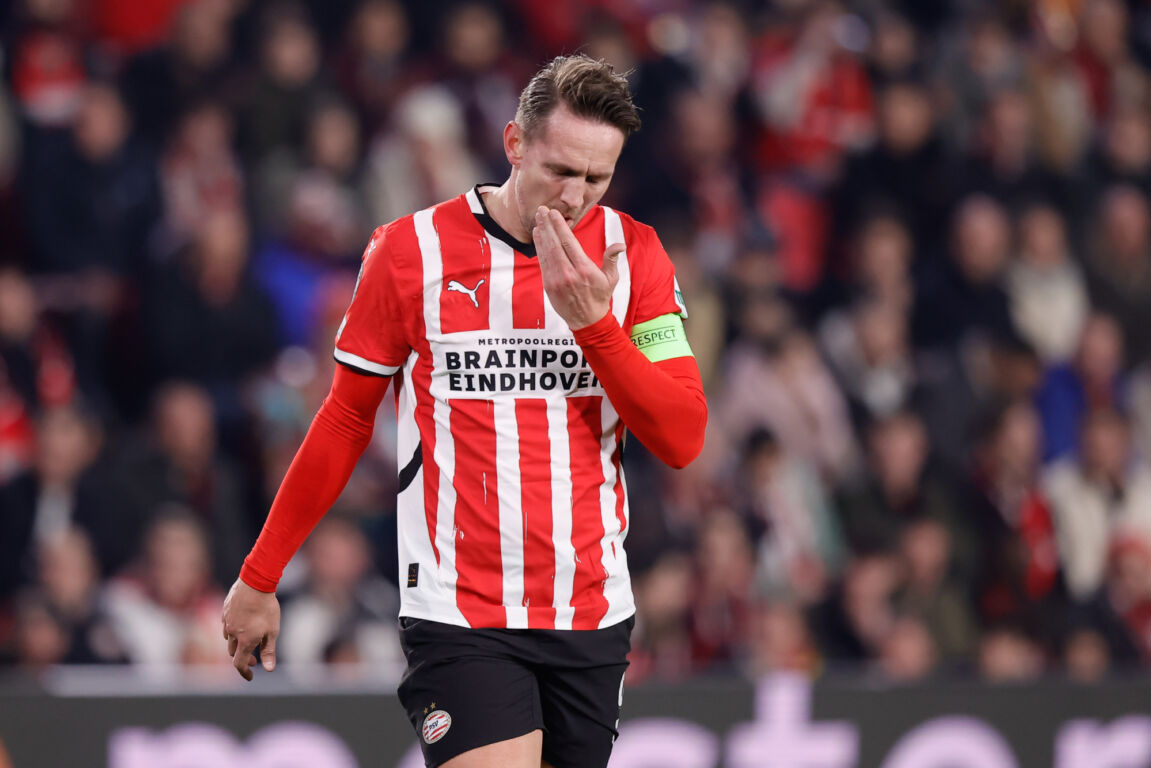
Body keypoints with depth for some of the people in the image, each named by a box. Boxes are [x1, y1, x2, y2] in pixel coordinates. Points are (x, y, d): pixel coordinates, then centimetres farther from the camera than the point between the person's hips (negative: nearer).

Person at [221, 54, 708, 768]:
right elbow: (345, 421, 7)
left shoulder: (631, 254, 3)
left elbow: (682, 439, -3)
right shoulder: (412, 250, -3)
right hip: (459, 620, -3)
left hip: (593, 617, 3)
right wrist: (260, 578, 10)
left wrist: (594, 322, -16)